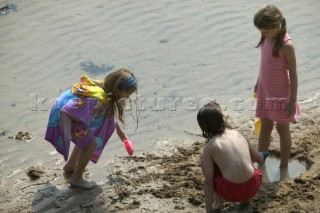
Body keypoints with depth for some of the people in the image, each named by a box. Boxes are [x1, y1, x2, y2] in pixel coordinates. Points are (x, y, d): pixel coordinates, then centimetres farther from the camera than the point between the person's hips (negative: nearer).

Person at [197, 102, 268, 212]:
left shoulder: (209, 147, -2)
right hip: (253, 188, 4)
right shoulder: (237, 134, 8)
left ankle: (217, 201, 15)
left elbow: (208, 182, -4)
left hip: (231, 192, -4)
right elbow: (260, 159, 17)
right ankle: (245, 199, 23)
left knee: (204, 160, 15)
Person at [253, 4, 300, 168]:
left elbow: (293, 74, -18)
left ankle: (284, 167, 20)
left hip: (281, 93, -6)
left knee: (282, 129, 6)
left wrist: (292, 101, -17)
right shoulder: (266, 38, -2)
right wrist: (258, 83, 20)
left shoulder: (286, 45, -22)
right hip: (265, 91, 6)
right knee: (265, 127, 15)